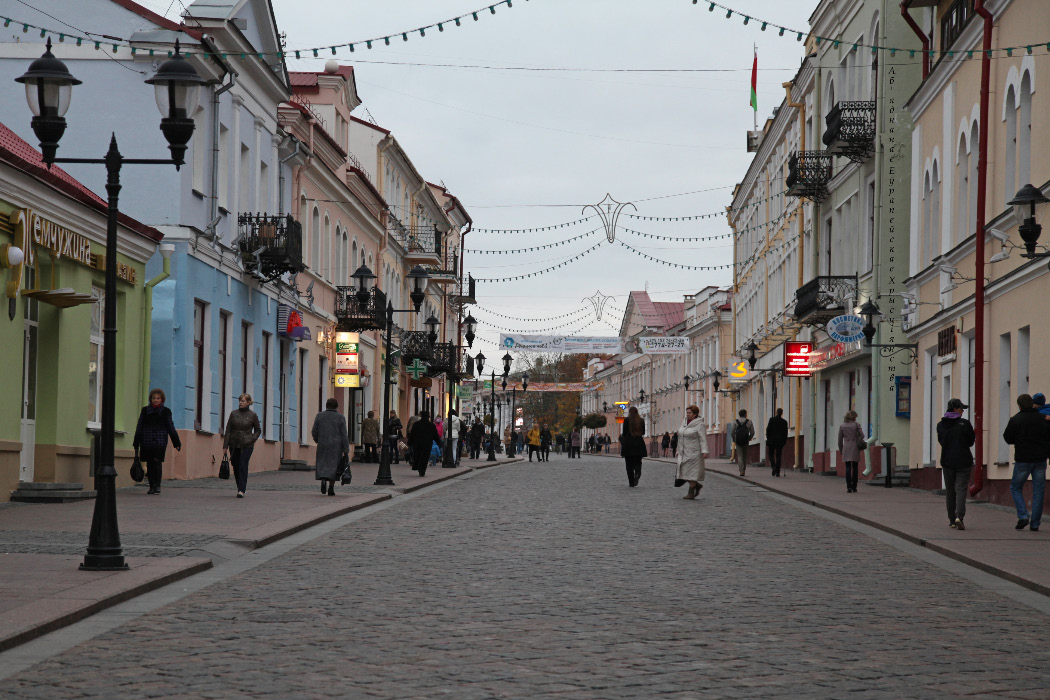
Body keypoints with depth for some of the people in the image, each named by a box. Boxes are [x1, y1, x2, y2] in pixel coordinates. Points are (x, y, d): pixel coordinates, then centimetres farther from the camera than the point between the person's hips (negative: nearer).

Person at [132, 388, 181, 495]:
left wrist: (177, 442, 8)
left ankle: (157, 486, -9)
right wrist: (136, 443, 10)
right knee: (149, 463, 4)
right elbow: (139, 427, 12)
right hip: (147, 441, 2)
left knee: (157, 461, -13)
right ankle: (152, 486, 11)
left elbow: (171, 428, 9)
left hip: (160, 441, -2)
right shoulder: (145, 410, 9)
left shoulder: (166, 411, 5)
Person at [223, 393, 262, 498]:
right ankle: (241, 487, 24)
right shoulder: (234, 413, 4)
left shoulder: (252, 415, -1)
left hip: (246, 445, -3)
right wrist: (225, 446, -1)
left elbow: (258, 430, 10)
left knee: (243, 466, -12)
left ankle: (241, 490, -12)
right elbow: (228, 430, 4)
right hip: (234, 445, 3)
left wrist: (252, 440, -7)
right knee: (235, 466, 6)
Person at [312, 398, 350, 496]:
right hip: (336, 446, 0)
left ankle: (323, 480, -17)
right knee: (333, 466, 10)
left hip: (323, 445, 1)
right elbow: (344, 435, -7)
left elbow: (314, 432, 1)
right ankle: (331, 488, 7)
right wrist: (346, 451, -6)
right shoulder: (340, 418, -4)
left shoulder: (319, 416, -1)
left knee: (322, 466, 10)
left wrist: (317, 440, 22)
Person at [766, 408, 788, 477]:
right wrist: (784, 441, 11)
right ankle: (777, 472, 1)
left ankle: (773, 467, -13)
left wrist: (768, 438, 4)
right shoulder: (784, 422, 0)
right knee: (778, 456, 4)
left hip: (772, 440, -1)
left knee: (771, 454, 12)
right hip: (780, 441, 1)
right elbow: (785, 432, 3)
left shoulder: (772, 420, -5)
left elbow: (768, 430, -6)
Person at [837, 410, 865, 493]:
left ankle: (849, 487, -11)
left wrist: (841, 450, 15)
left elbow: (840, 439, 6)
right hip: (855, 447, -1)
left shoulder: (842, 426, 5)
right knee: (855, 468, 7)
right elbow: (862, 435, -8)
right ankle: (854, 487, 9)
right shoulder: (856, 425, -1)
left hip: (846, 448, 1)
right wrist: (858, 442, 11)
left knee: (848, 468, -1)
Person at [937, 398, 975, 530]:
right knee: (961, 489, -4)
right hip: (963, 461, -3)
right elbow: (970, 441, -2)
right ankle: (959, 516, -22)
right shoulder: (964, 424, -10)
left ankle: (952, 519, 15)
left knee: (950, 491, 12)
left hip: (947, 461, 3)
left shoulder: (940, 425, 1)